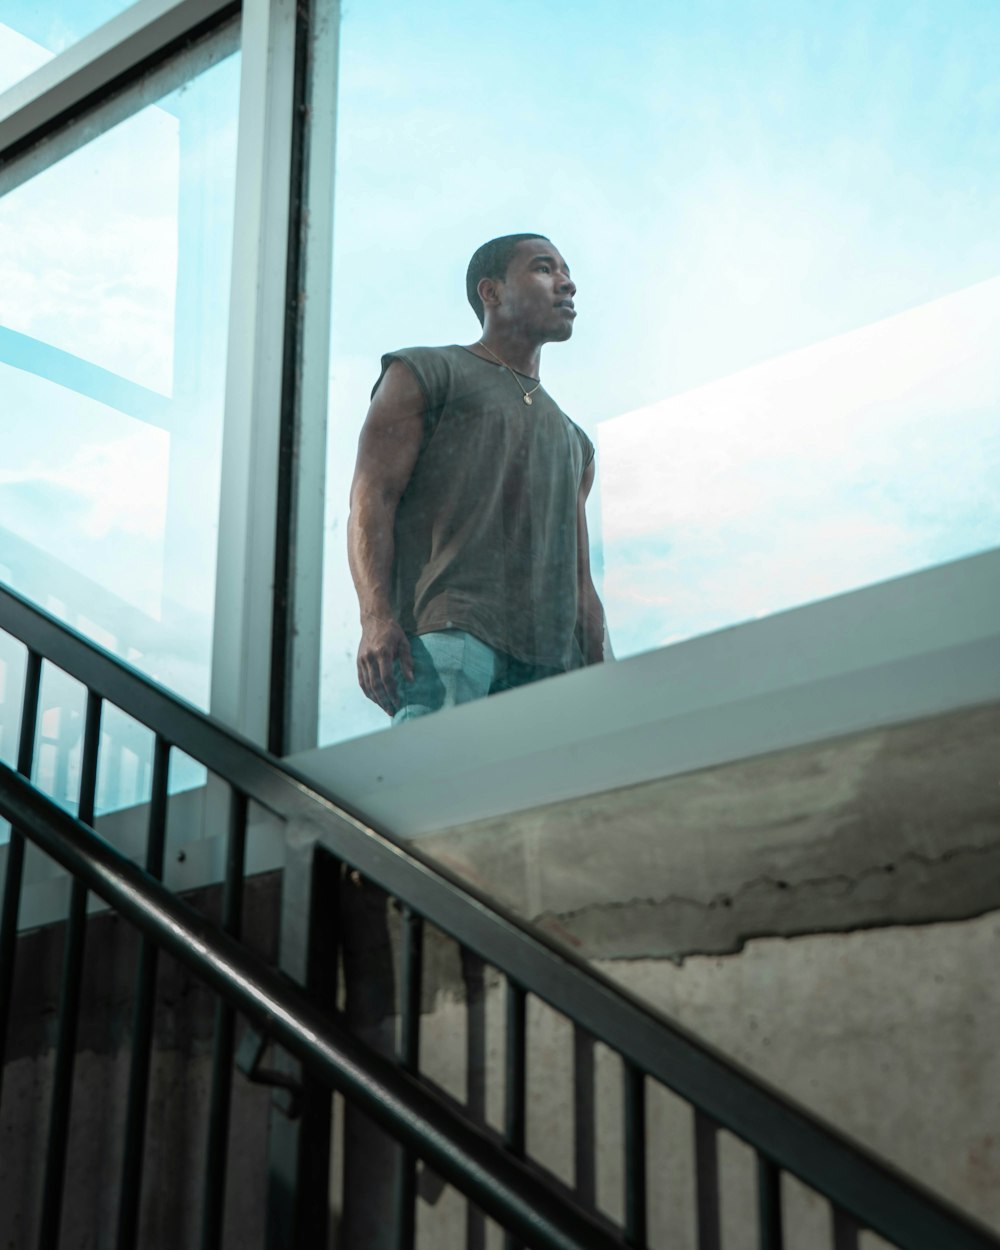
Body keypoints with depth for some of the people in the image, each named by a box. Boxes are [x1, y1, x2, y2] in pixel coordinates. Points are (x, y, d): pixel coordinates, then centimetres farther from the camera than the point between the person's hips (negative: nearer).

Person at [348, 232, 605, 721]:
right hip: (448, 628, -5)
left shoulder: (574, 440, 34)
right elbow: (371, 497, 2)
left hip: (552, 660, 6)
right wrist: (377, 617, -16)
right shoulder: (426, 374, 17)